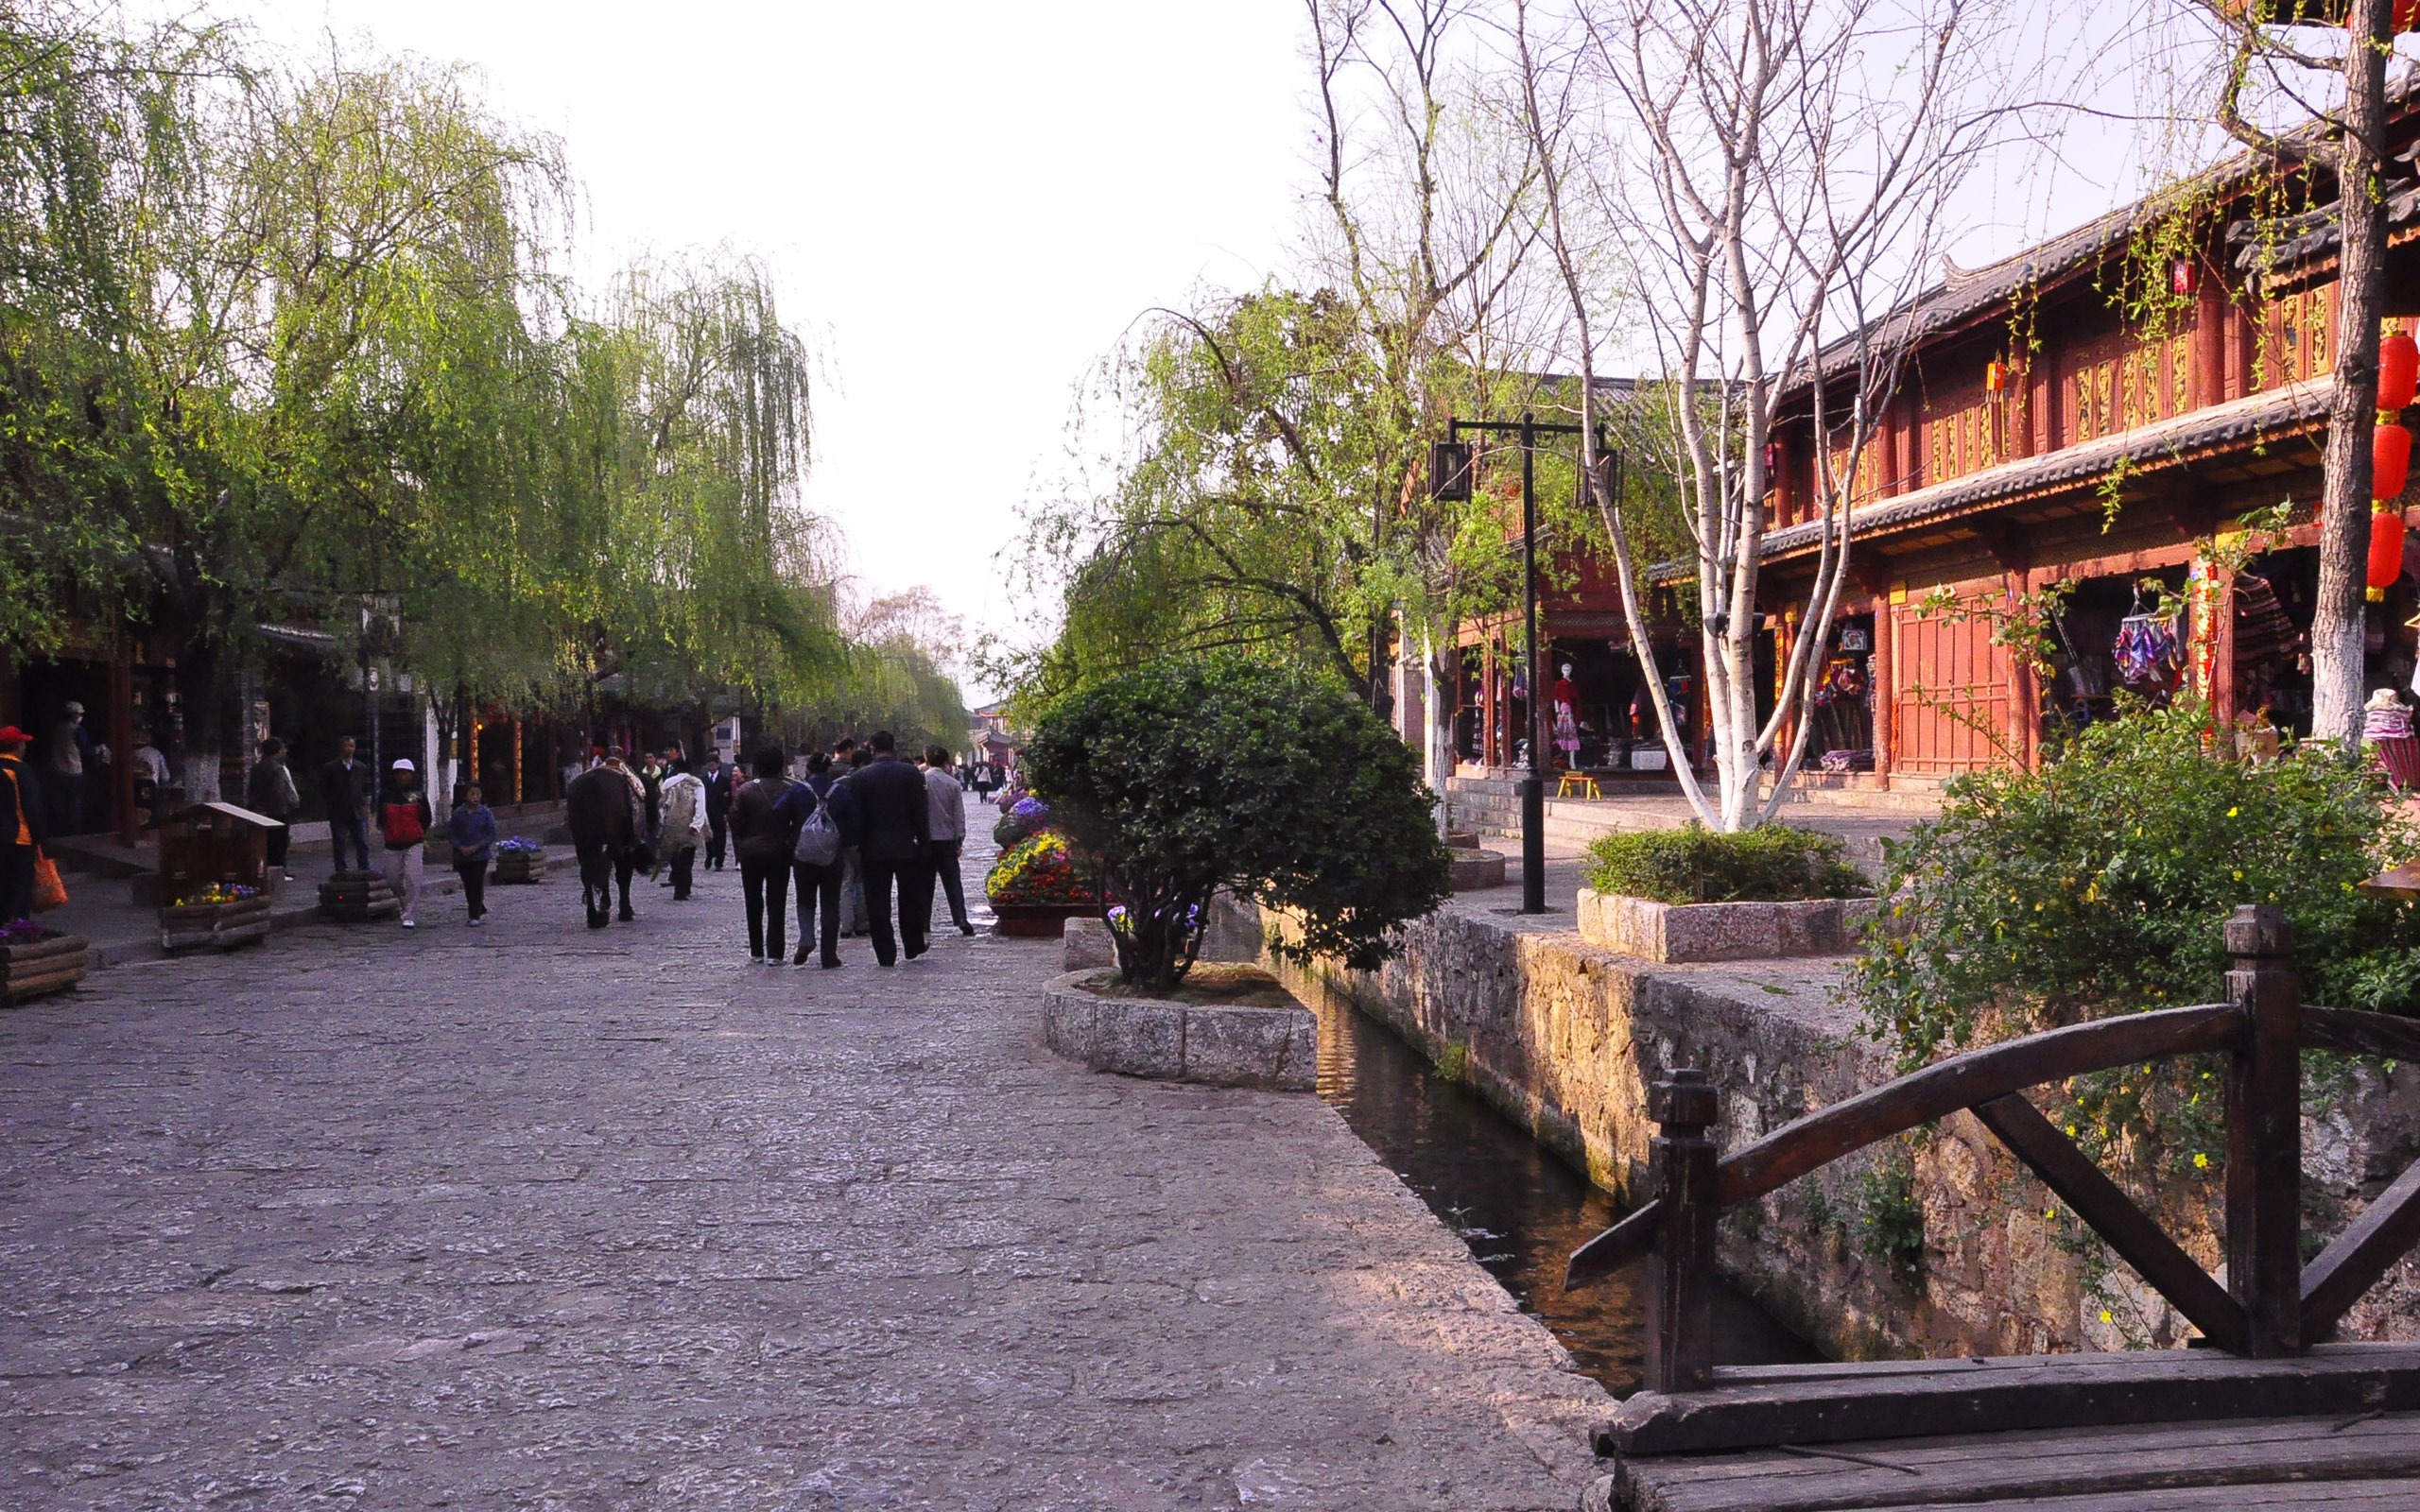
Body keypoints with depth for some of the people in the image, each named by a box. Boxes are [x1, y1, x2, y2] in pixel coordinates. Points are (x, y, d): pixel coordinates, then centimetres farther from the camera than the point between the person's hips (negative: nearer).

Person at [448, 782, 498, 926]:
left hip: (480, 855, -3)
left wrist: (476, 847, -14)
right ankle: (481, 912, 25)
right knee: (468, 886, 9)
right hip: (462, 856, 3)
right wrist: (461, 847, -12)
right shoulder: (457, 814, 1)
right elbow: (450, 833, 2)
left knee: (477, 885, -7)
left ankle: (475, 916, -5)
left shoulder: (485, 813, -4)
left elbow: (491, 835, -4)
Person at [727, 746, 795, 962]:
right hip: (779, 853, 0)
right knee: (776, 903, 3)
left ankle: (756, 952, 15)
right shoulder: (789, 790, -6)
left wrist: (740, 849, 6)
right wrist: (790, 847, 6)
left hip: (751, 853, 0)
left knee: (754, 904, 12)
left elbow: (735, 823, -5)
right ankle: (774, 952, -2)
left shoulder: (744, 792, -6)